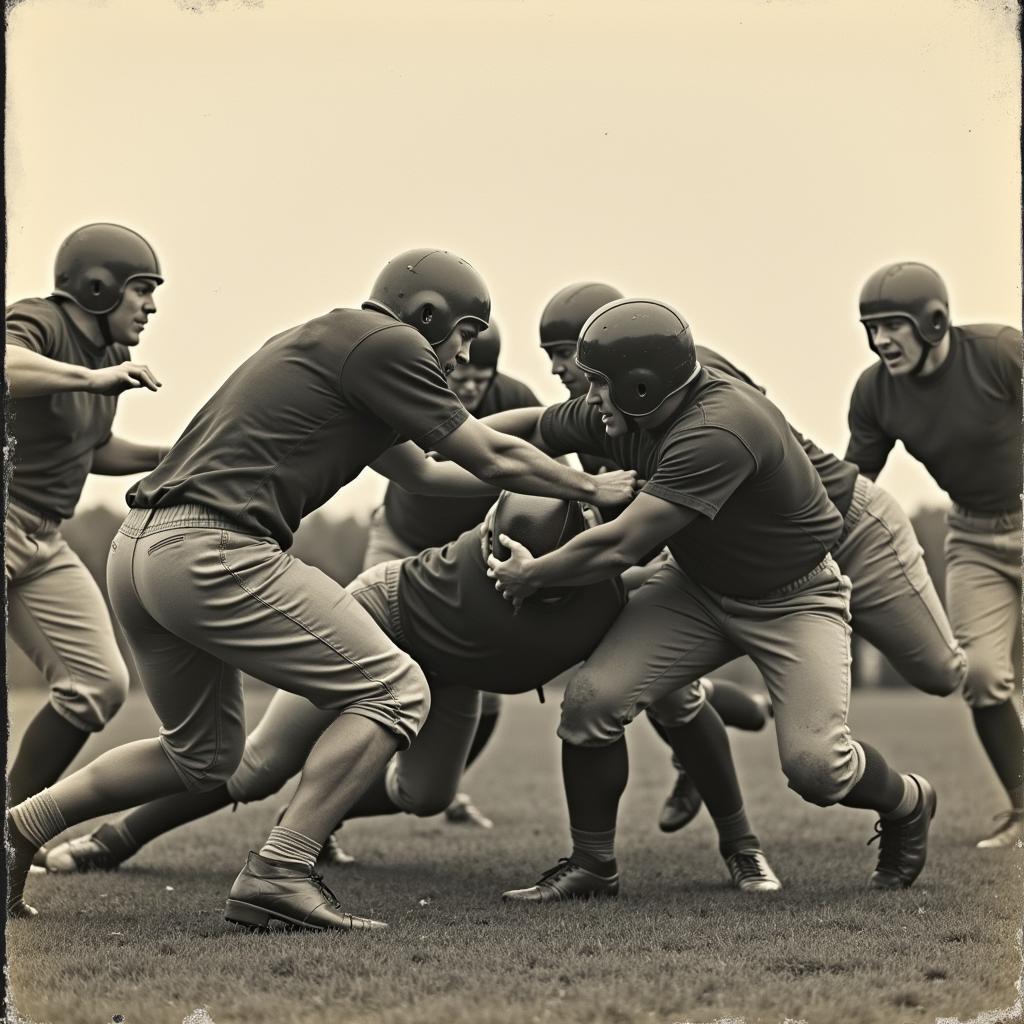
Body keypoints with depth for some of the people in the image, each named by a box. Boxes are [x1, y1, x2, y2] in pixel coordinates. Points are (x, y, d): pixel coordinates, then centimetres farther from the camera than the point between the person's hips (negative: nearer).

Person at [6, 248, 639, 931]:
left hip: (136, 550, 10)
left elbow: (422, 471, 35)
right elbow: (491, 458, 4)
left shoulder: (321, 342, 26)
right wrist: (590, 488, 19)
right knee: (395, 691, -3)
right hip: (213, 551, -10)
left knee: (203, 755, 25)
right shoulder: (383, 342, -2)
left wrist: (554, 475, 39)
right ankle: (279, 875, -11)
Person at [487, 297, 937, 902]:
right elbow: (527, 428, 7)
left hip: (795, 597, -6)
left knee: (816, 765, -17)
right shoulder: (619, 419, -12)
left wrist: (533, 575, -16)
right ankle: (592, 866, 6)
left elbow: (620, 548, -32)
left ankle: (908, 804, 19)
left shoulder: (716, 433, -36)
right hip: (700, 586, 6)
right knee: (593, 698, -13)